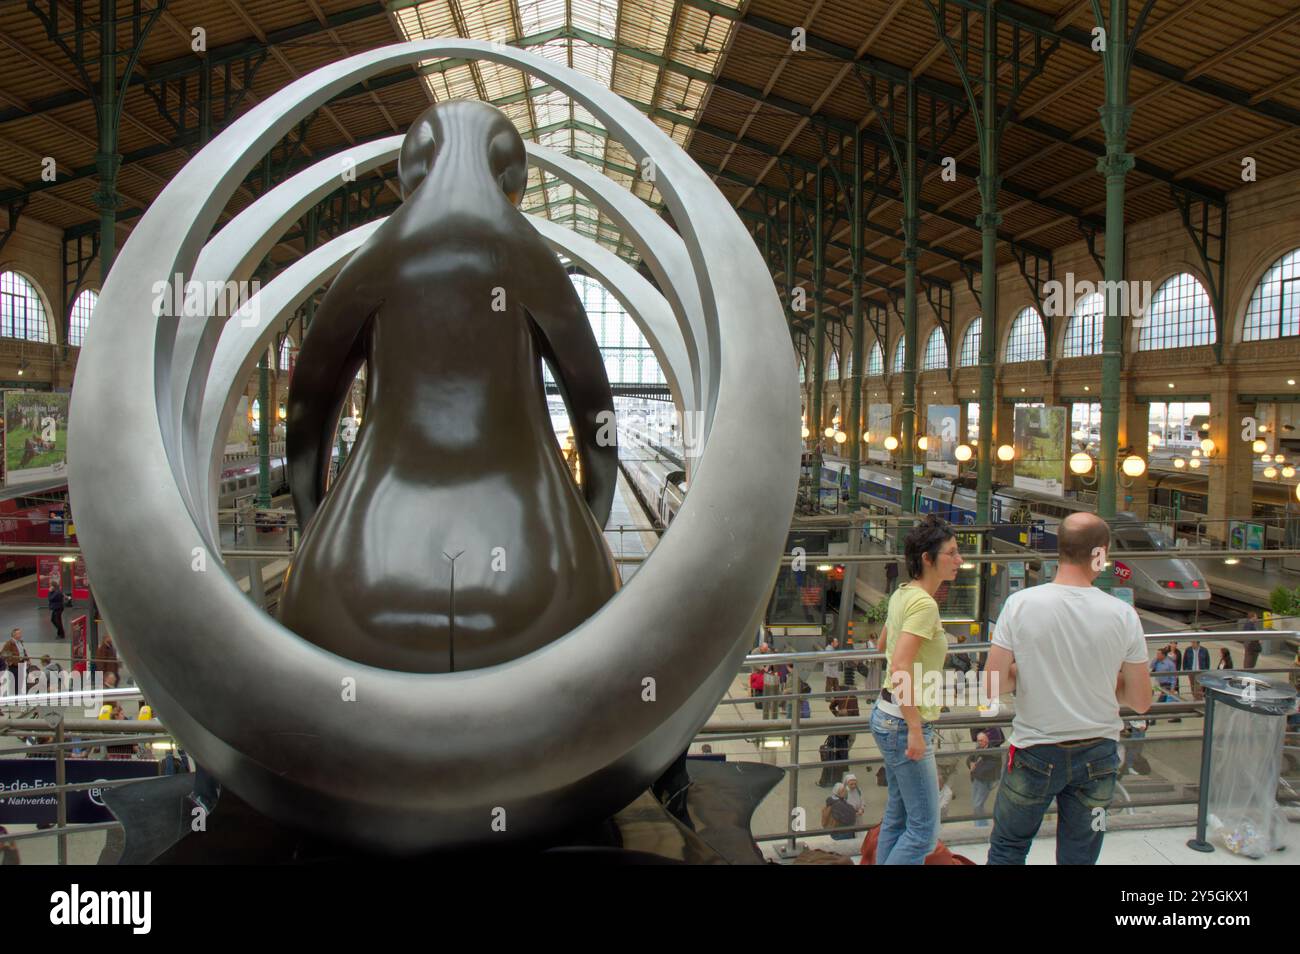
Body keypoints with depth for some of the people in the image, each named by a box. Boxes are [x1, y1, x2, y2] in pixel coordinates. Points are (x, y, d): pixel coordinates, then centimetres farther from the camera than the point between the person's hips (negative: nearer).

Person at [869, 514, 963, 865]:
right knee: (924, 830, -3)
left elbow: (884, 644, 25)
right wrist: (916, 730, -25)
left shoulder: (902, 594, 8)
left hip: (888, 714, 10)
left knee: (897, 817, 18)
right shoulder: (924, 603, -20)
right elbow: (900, 670, -27)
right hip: (905, 721, -10)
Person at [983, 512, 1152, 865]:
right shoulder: (1122, 614, -11)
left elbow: (992, 687, -14)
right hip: (1098, 756, 2)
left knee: (1007, 848, 17)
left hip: (1036, 754, -1)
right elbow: (1141, 701, -2)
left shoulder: (1020, 604, -15)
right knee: (1078, 857, 15)